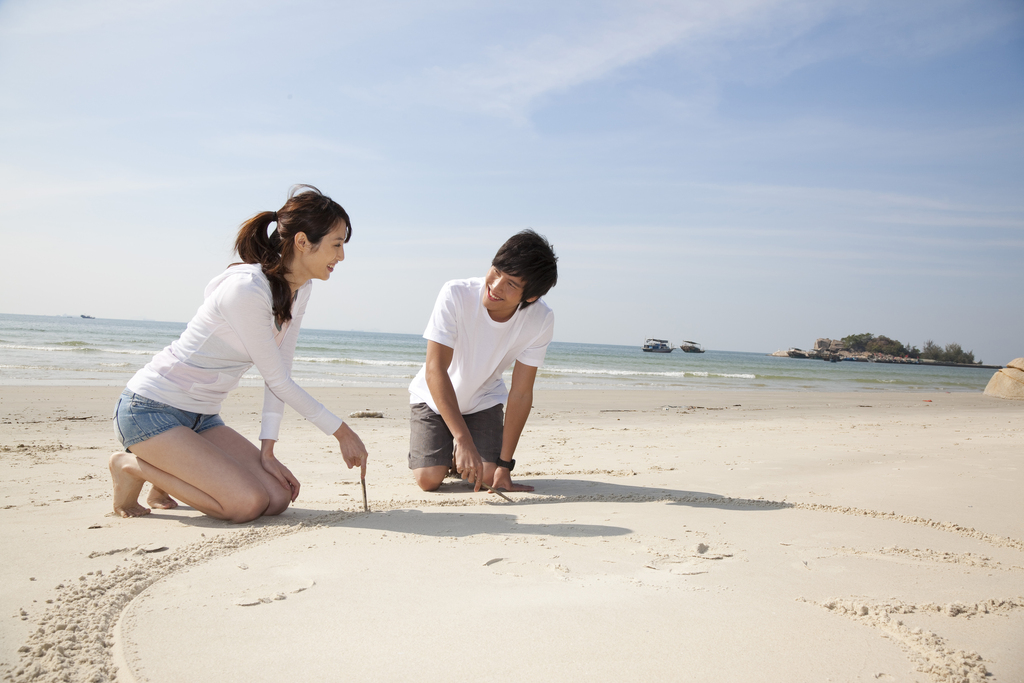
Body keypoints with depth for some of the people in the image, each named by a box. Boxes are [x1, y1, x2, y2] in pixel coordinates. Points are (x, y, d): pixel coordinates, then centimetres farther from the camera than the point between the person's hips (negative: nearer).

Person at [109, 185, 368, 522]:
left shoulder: (300, 289, 1)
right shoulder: (247, 289, -26)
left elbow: (279, 375, 0)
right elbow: (278, 380, -20)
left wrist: (267, 450, -5)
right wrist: (342, 431, -12)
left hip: (201, 418, 9)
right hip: (150, 409, -8)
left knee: (279, 498, -4)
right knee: (248, 503, -21)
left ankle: (169, 472, 16)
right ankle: (133, 466, 0)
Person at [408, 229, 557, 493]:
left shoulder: (541, 320, -25)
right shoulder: (456, 295, -32)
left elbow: (520, 394, -20)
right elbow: (435, 370, -34)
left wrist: (504, 464, -19)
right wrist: (463, 439, -42)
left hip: (483, 401, 2)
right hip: (434, 398, -1)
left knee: (488, 476, -15)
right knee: (429, 479, -15)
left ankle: (456, 460, 19)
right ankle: (443, 455, 20)